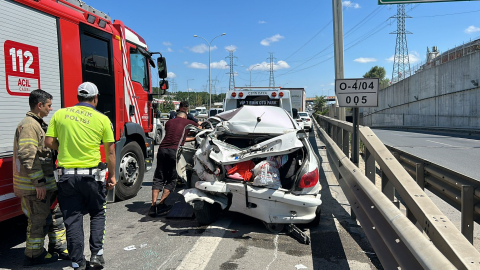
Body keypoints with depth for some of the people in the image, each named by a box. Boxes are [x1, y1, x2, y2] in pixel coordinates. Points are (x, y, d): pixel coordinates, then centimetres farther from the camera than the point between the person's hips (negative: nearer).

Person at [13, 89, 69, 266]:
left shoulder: (39, 124, 16)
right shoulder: (28, 125, -16)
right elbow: (27, 156, -24)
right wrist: (38, 182, -24)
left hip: (45, 183, 10)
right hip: (34, 185, -10)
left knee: (55, 214, 16)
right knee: (38, 220, 1)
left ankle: (58, 247, 28)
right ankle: (34, 255, 15)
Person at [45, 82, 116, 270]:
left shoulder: (60, 114, 2)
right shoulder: (102, 119, -4)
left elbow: (49, 142, 2)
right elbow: (110, 152, -2)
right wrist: (112, 176, 7)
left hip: (66, 175, 2)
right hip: (92, 175, -2)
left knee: (72, 219, 10)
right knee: (97, 214, 19)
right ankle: (96, 254, 14)